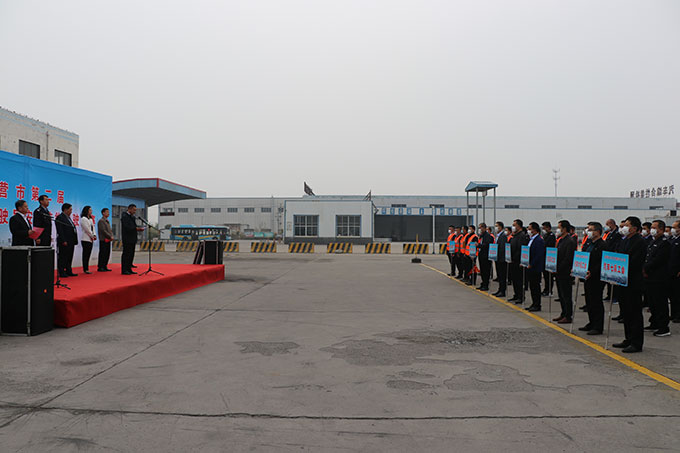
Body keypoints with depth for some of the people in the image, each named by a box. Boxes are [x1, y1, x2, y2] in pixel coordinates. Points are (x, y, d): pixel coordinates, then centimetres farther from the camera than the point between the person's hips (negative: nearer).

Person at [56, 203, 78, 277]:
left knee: (69, 258, 12)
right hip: (64, 242, -9)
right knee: (62, 258, -3)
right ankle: (61, 273, 0)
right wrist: (63, 241, -22)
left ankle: (68, 271, 18)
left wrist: (74, 240, 16)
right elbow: (60, 231, -16)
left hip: (70, 242, 9)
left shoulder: (68, 217, 19)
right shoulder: (60, 218, -9)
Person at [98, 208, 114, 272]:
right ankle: (100, 267, -2)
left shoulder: (107, 221, 19)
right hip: (103, 240, -9)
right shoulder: (101, 221, -9)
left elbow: (110, 230, 20)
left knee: (107, 254, 9)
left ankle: (104, 267, 14)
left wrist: (112, 236, 2)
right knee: (102, 254, -6)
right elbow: (103, 231, -16)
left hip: (108, 240, 9)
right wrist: (110, 237, -14)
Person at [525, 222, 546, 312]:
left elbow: (539, 255, -21)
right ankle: (534, 304, 21)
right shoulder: (531, 239, 14)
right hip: (530, 267, 9)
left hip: (536, 268, -9)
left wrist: (531, 265, -18)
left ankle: (537, 305, 6)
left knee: (536, 287, -2)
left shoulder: (539, 240, -16)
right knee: (532, 286, 13)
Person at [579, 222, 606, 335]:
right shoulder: (589, 244, 14)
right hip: (588, 278, 9)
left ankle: (598, 327, 4)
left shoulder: (602, 245, -15)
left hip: (596, 279, -9)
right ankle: (592, 323, 28)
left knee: (596, 303, -3)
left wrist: (592, 273, -26)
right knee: (589, 302, 16)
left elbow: (602, 264, -21)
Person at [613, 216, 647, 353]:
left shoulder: (639, 241, -14)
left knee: (635, 312, -2)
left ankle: (636, 343, 5)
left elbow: (634, 263, -21)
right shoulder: (625, 240, 15)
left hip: (633, 282, -9)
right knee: (626, 311, 15)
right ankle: (629, 339, 25)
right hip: (623, 281, 9)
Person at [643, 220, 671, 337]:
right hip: (650, 279, 9)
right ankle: (654, 324, 28)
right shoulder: (652, 242, 16)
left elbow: (657, 260, -21)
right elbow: (646, 258, 17)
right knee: (652, 303, 16)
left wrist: (645, 269, -14)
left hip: (659, 280, -9)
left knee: (660, 304, -3)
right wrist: (644, 269, 2)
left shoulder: (665, 244, -14)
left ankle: (664, 328, 4)